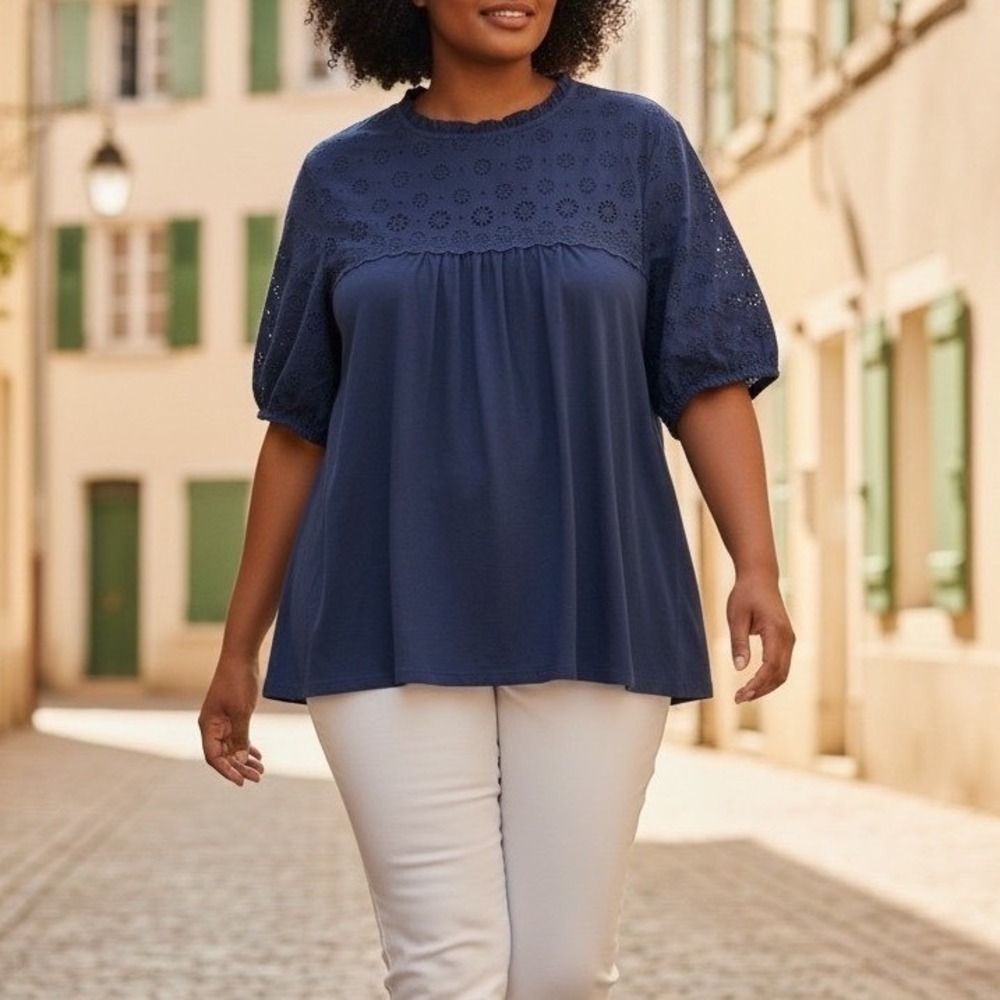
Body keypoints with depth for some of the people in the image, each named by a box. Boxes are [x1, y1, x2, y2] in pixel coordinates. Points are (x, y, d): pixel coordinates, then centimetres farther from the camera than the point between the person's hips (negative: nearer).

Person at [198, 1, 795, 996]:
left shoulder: (638, 146, 4)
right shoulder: (343, 178, 7)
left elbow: (710, 378, 1)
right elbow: (298, 430, 11)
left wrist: (757, 569, -13)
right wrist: (238, 648, 10)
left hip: (585, 620, 0)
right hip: (398, 627, 0)